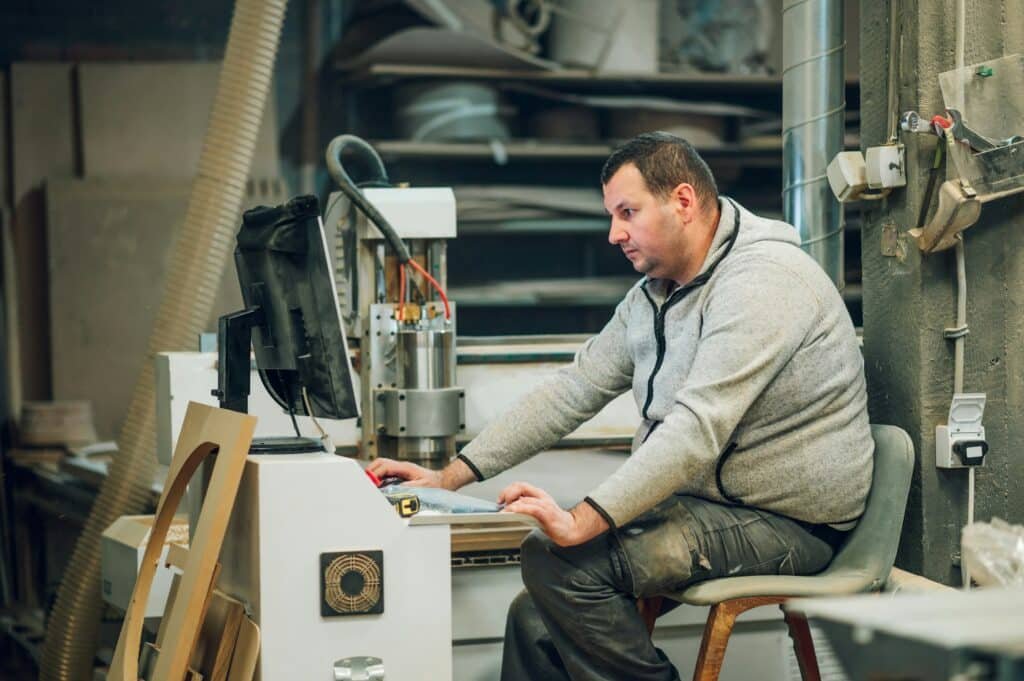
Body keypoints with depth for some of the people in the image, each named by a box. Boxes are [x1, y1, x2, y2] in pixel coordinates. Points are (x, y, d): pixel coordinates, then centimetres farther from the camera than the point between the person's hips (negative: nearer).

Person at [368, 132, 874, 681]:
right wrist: (450, 477, 4)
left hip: (786, 522, -9)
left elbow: (698, 429, -29)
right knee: (536, 620, -1)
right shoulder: (654, 295, 12)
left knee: (560, 561, -22)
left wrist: (583, 523, -35)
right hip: (710, 504, 9)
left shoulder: (760, 282, -19)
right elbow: (573, 390, 11)